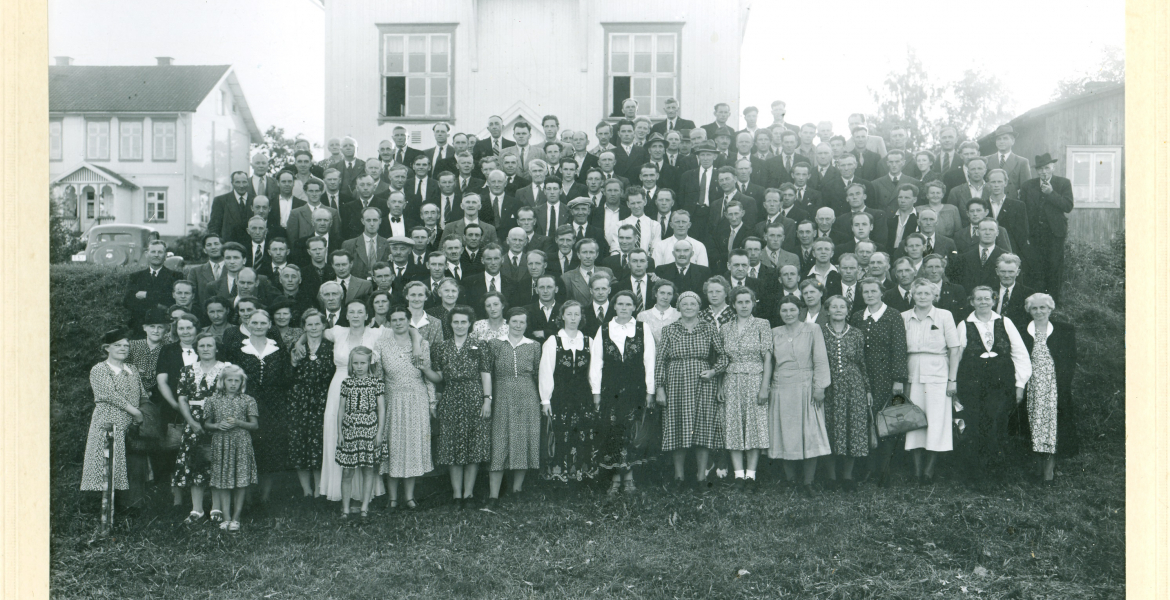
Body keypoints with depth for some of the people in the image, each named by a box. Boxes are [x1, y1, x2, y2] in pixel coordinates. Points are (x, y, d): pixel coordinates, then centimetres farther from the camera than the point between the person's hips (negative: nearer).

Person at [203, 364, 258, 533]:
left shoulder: (248, 401, 3)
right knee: (223, 482, 3)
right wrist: (218, 426, -9)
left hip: (241, 445, -1)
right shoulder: (214, 400, 7)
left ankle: (236, 518, 7)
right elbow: (206, 424, 12)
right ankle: (226, 518, 11)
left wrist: (238, 423, -14)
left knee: (241, 482, -2)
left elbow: (255, 425, 2)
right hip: (221, 445, 1)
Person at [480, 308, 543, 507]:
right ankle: (493, 495, -1)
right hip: (502, 400, -1)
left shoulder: (534, 346, 8)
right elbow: (486, 371, 1)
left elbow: (539, 374, 8)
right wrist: (487, 398, -7)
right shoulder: (495, 345, 4)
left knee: (524, 443, 3)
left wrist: (543, 400, 2)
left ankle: (517, 488, 16)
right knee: (499, 445, -4)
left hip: (528, 401, 1)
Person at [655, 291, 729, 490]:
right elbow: (660, 361, 4)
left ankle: (702, 475, 9)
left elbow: (723, 356, 10)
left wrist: (713, 371, -7)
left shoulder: (709, 329, 6)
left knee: (704, 428, -1)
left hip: (704, 384, 0)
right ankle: (678, 475, 11)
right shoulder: (669, 330, 5)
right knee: (678, 429, 1)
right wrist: (659, 388, -1)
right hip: (677, 385, 0)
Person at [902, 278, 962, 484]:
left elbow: (955, 349, -1)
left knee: (937, 422, -5)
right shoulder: (904, 318, 7)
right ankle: (917, 468, 9)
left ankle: (930, 469, 3)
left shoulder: (944, 316, 0)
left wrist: (952, 380, -5)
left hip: (938, 375, -2)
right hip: (912, 376, 2)